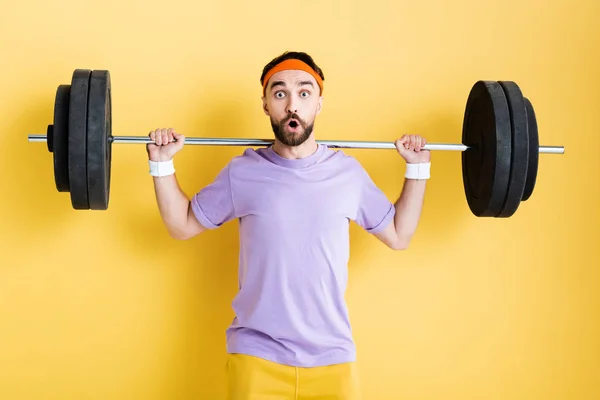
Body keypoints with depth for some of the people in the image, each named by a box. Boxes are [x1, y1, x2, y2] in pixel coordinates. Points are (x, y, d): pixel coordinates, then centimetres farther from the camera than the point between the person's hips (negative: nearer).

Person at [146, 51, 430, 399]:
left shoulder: (348, 172, 3)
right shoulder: (242, 172, 0)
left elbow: (399, 235, 13)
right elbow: (182, 226, 11)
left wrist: (418, 167, 9)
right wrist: (162, 163, 2)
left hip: (332, 356, 1)